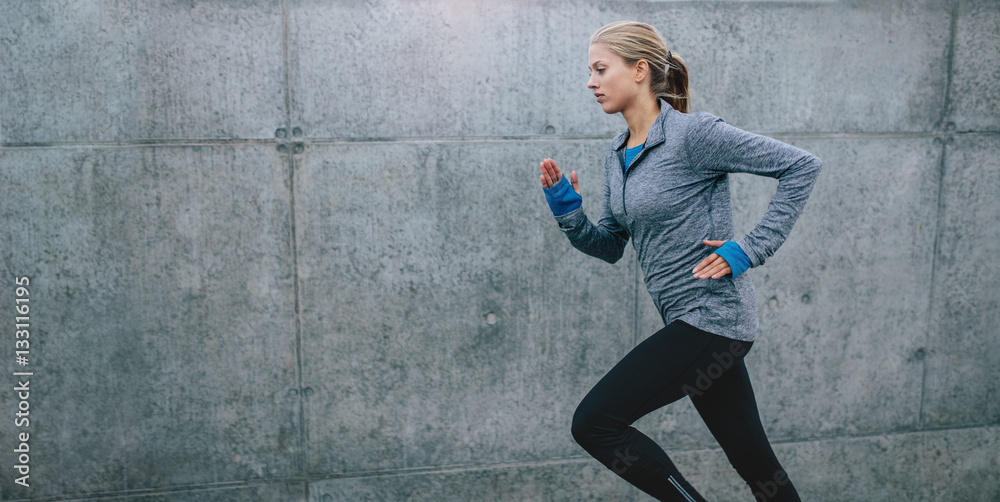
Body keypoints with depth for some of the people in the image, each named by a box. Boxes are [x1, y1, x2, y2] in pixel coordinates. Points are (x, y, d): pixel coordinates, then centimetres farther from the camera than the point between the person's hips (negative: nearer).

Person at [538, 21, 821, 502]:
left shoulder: (692, 133, -13)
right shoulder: (616, 156, 12)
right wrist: (566, 210, 0)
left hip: (712, 317, -8)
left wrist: (750, 249, -15)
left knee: (593, 422, -9)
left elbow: (802, 166, -12)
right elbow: (610, 245, 17)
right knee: (755, 462, 16)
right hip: (688, 321, 8)